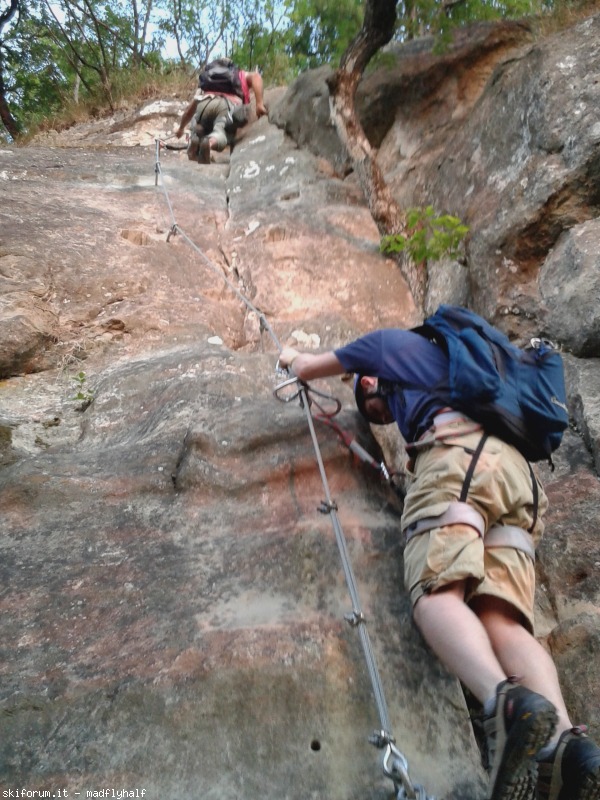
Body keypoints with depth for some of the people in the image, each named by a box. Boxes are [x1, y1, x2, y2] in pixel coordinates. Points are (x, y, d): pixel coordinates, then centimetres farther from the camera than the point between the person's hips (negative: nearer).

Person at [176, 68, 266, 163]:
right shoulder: (242, 76, 36)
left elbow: (190, 109, 44)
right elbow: (255, 76, 11)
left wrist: (181, 128, 59)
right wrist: (260, 104, 2)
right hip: (228, 104, -2)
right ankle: (210, 142, -48)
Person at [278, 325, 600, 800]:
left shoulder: (388, 342, 26)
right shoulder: (445, 357, 43)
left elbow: (306, 370, 35)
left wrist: (292, 358, 58)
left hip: (457, 453, -6)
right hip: (520, 471, 7)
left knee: (437, 592, -21)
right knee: (503, 620, -10)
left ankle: (506, 700, -48)